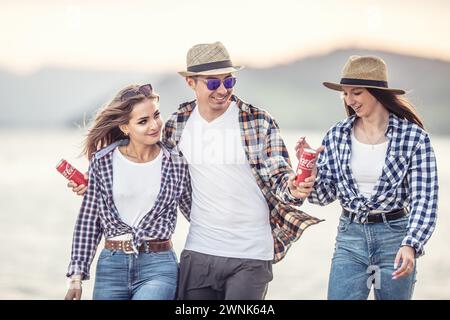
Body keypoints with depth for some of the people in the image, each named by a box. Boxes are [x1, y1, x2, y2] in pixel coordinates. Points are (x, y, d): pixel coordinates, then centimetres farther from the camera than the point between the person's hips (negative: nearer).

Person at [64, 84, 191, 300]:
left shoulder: (176, 165, 0)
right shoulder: (102, 162, 1)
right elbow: (88, 221, 5)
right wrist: (76, 277, 2)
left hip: (159, 266, -2)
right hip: (111, 265, 2)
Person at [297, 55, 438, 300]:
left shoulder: (414, 137, -8)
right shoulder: (336, 137, 1)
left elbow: (424, 200, -11)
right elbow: (325, 195, 6)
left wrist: (410, 245, -25)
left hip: (395, 236, -2)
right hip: (350, 236, 2)